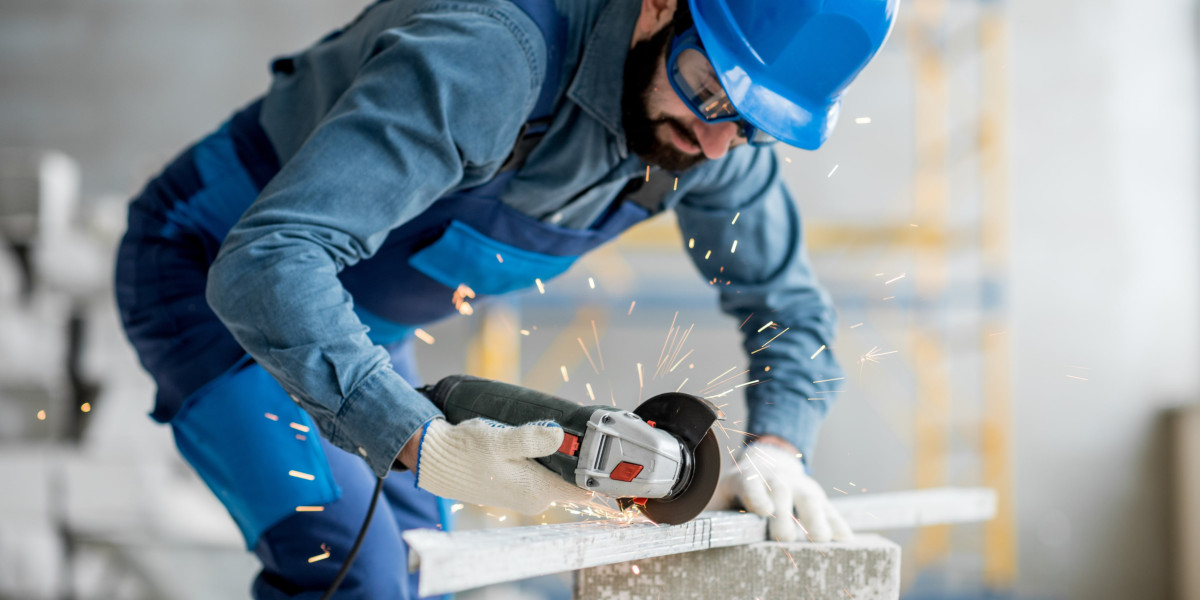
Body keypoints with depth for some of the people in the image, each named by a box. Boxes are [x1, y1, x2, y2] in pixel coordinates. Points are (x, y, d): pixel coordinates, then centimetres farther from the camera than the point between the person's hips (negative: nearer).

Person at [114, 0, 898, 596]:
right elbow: (267, 264, -47)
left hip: (359, 319, 8)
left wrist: (776, 450, -17)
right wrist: (421, 445, -54)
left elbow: (789, 302, 2)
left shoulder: (715, 130, -14)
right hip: (208, 276, -8)